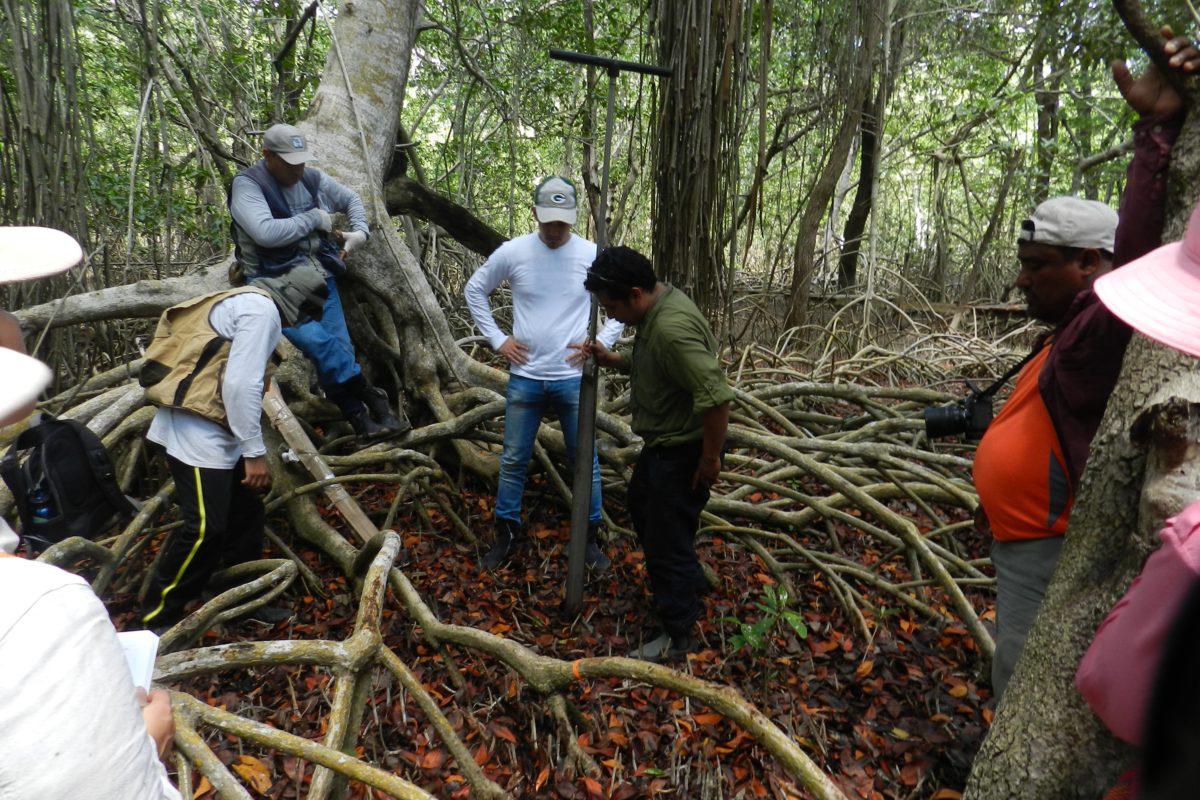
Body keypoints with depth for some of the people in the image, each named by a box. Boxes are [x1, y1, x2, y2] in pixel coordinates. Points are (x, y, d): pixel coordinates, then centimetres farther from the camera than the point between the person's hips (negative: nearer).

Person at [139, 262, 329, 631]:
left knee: (245, 513, 15)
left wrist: (250, 447, 24)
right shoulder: (262, 309, -13)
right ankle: (158, 620, 9)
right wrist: (254, 451, -16)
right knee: (205, 528, -7)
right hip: (197, 430, -11)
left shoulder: (246, 301, 18)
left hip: (212, 430, 11)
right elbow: (241, 385, -21)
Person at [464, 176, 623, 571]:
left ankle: (590, 536, 27)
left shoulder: (593, 256, -4)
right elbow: (474, 290, 10)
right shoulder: (512, 252, -4)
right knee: (513, 461, 11)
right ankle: (508, 532, 30)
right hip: (524, 378, 1)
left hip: (575, 379, 0)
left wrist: (601, 342, -4)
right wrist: (498, 339, 1)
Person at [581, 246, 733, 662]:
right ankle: (690, 580, 50)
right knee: (641, 504, 29)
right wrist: (610, 359, 1)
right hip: (663, 441, 11)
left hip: (683, 450, -11)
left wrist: (710, 457, -23)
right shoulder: (656, 307, 2)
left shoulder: (672, 328, -31)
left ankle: (678, 635, 25)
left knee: (667, 538, 3)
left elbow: (716, 396, -34)